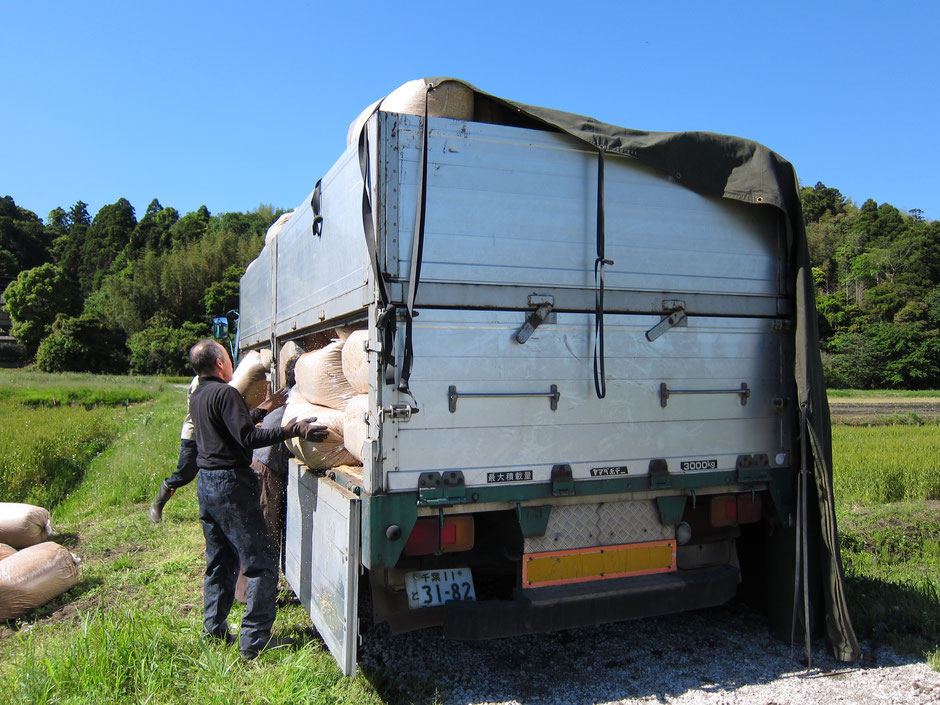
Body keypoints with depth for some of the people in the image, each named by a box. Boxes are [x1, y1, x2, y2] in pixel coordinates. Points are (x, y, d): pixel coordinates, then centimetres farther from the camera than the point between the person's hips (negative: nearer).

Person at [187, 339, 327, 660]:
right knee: (261, 562, -4)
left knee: (219, 560, 18)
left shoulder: (197, 397, 14)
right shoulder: (225, 393, -15)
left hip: (206, 483, 10)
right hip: (231, 483, -10)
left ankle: (215, 629, 26)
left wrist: (264, 409, 30)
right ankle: (255, 640, -2)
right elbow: (248, 438, -23)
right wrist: (291, 430, -28)